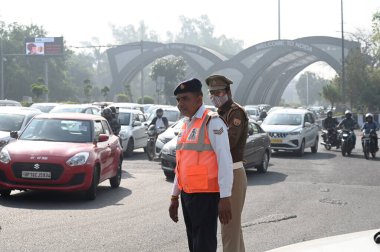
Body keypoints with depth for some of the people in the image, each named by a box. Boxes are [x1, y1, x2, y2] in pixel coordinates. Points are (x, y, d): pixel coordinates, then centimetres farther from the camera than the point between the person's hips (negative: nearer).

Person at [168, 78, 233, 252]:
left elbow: (225, 160, -17)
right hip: (187, 194, 8)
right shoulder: (185, 124, 15)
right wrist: (174, 197, 21)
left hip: (206, 195, -8)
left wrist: (225, 197, -21)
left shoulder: (212, 122, -11)